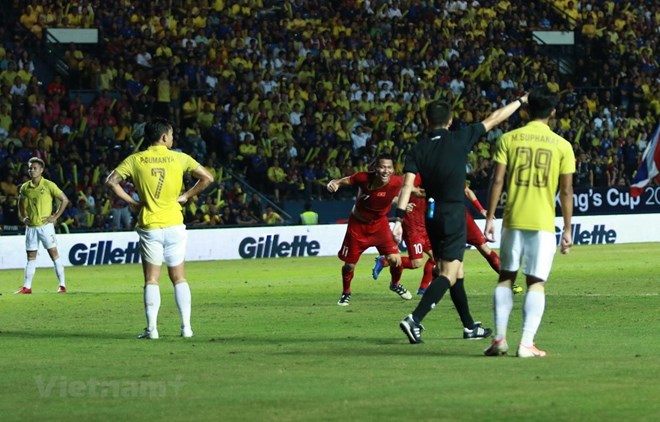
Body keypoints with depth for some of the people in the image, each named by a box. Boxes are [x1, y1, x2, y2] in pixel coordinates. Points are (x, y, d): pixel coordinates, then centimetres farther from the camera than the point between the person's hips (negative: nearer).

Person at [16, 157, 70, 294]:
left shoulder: (48, 185, -8)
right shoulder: (25, 187, 6)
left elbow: (64, 200, -6)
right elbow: (21, 204, 24)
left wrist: (55, 217, -9)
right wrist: (22, 217, 8)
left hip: (45, 225, -4)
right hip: (31, 226, 4)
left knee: (54, 254, -2)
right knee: (31, 257, 6)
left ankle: (62, 285, 2)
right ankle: (27, 287, 8)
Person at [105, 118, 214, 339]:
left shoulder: (136, 160, 0)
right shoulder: (179, 158, 0)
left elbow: (111, 181, -5)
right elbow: (207, 178, -2)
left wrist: (131, 201, 1)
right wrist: (186, 196, 6)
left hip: (149, 227, -1)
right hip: (174, 225, 1)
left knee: (151, 280, 3)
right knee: (179, 278, 10)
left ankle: (152, 328, -5)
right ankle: (186, 326, 5)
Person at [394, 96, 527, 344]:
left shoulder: (418, 149, 2)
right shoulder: (459, 139, -6)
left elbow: (407, 185, -10)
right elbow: (494, 119, 2)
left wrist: (399, 218, -14)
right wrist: (521, 101, 14)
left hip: (432, 217, 5)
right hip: (454, 215, -5)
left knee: (456, 272, 18)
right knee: (449, 275, -8)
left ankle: (469, 325, 27)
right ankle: (414, 320, -25)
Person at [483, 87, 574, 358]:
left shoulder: (508, 139, 2)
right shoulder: (562, 146, 1)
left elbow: (497, 180, -3)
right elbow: (566, 190, 1)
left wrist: (490, 218, 2)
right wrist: (567, 230, 7)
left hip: (513, 220, 1)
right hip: (543, 223, -1)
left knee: (506, 277, 13)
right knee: (536, 282, 2)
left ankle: (499, 338, 6)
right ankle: (527, 343, -8)